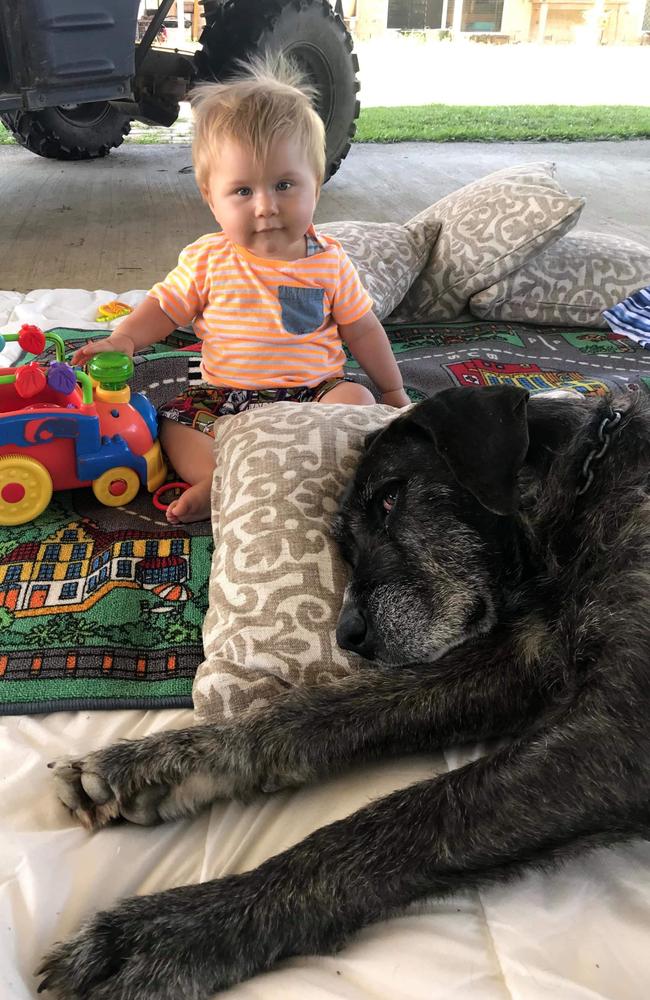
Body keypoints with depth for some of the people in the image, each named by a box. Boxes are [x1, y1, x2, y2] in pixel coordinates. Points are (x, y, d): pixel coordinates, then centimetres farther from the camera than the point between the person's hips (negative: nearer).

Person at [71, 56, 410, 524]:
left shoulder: (329, 261, -2)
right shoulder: (207, 260, -4)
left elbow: (361, 328, 7)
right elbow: (164, 308, 6)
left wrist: (394, 390, 12)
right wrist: (125, 339, -14)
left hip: (313, 393, 0)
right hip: (225, 396, 0)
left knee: (357, 400, -27)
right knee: (174, 422, -19)